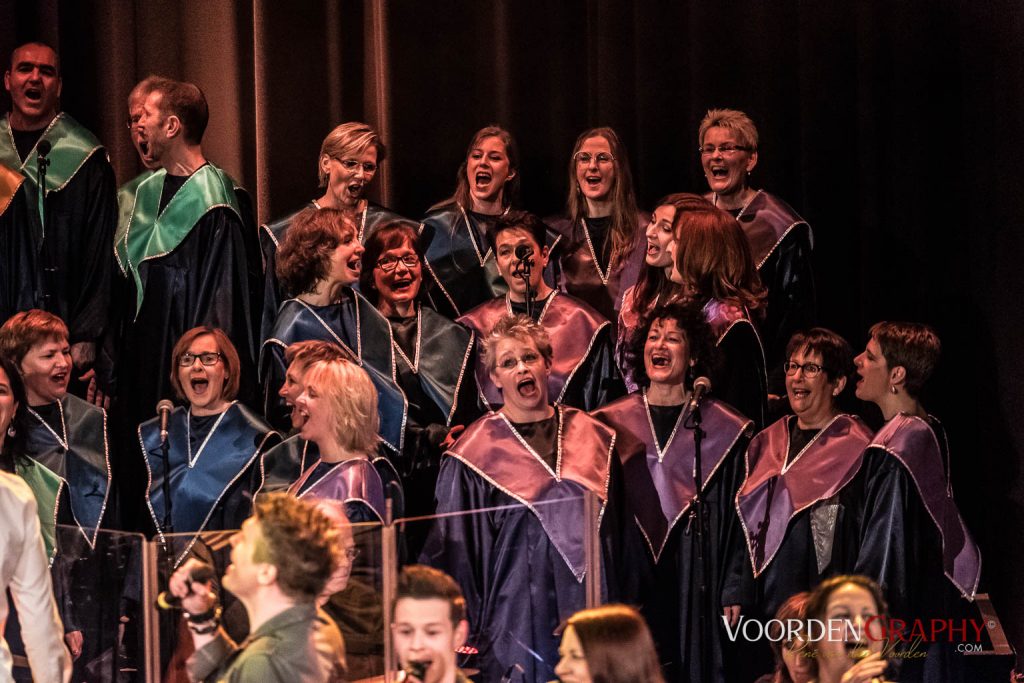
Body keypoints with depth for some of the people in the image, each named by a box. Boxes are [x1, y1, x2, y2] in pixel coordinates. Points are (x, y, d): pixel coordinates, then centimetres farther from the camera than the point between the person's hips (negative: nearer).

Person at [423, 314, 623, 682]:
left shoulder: (590, 437, 7)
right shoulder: (477, 453, -3)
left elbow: (617, 529, 12)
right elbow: (456, 550, 0)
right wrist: (468, 633, -4)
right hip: (517, 617, -3)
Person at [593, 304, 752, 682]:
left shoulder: (723, 430, 2)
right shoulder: (611, 425, 6)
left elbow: (738, 518, 1)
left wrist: (734, 592, -5)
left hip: (694, 585, -1)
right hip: (628, 578, 1)